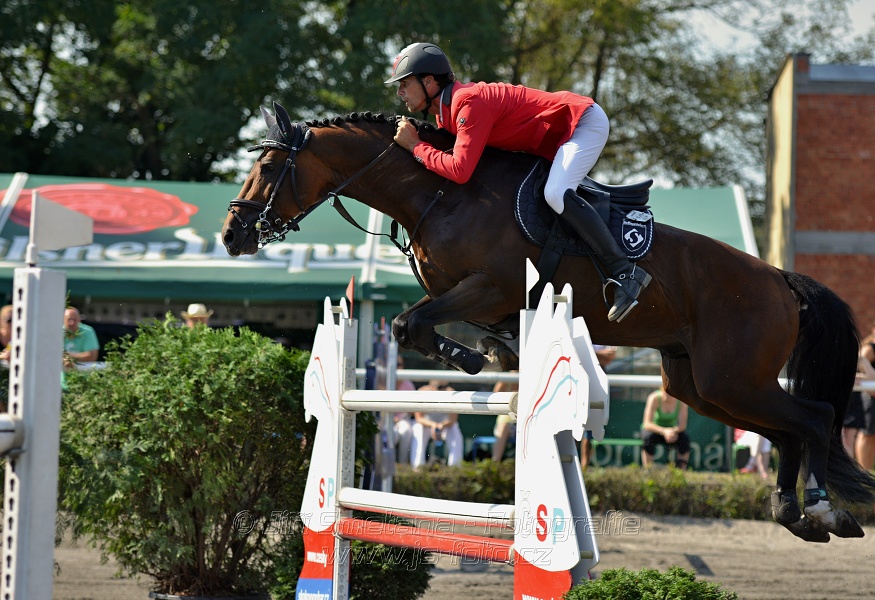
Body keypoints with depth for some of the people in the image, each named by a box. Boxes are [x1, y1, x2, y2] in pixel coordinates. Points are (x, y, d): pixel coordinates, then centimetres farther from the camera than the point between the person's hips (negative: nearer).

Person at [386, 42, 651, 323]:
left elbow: (459, 170, -34)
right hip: (555, 140, 11)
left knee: (556, 194, -31)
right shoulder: (446, 110, 6)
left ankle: (625, 272, -27)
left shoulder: (469, 102, -26)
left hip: (584, 122, -11)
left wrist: (415, 146, -22)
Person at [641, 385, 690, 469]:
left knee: (685, 438, -28)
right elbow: (647, 424, -33)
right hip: (655, 430, -2)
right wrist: (664, 431, -49)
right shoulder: (654, 398, -25)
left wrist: (673, 431, -42)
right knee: (648, 437, -36)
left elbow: (682, 425, -20)